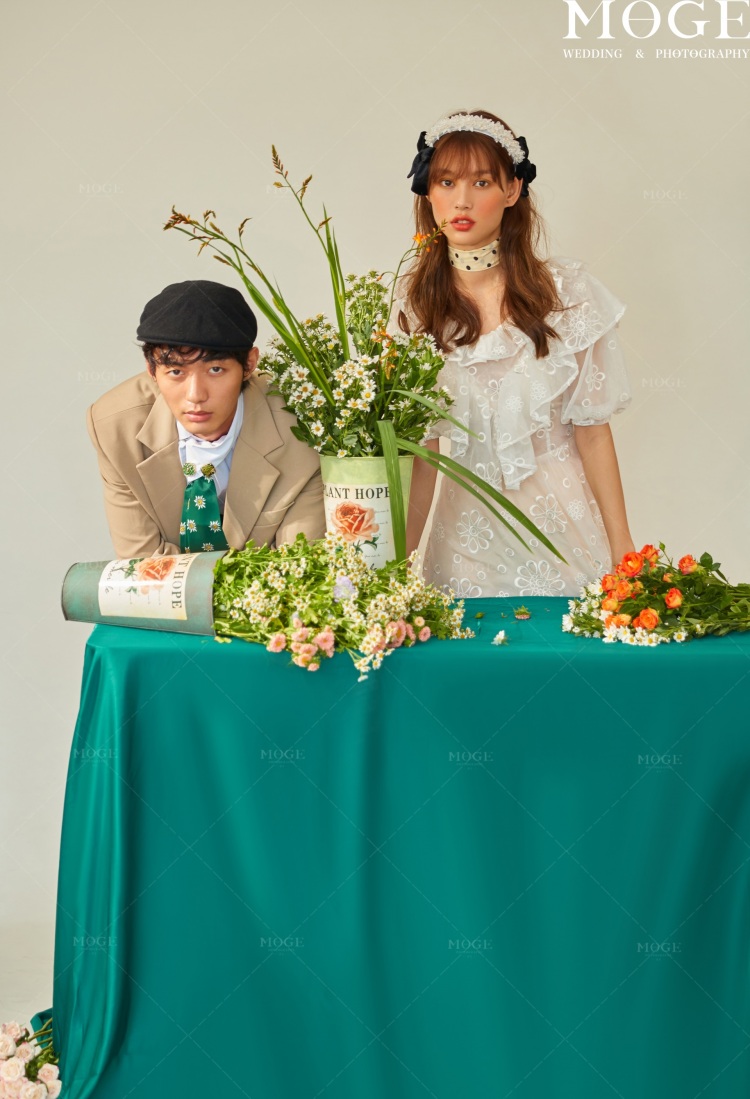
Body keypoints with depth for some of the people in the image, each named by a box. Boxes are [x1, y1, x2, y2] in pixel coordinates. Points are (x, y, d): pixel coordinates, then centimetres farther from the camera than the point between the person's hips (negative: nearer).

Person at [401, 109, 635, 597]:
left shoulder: (565, 291, -7)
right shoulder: (416, 301, -3)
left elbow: (592, 430, -5)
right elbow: (421, 449, -2)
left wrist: (622, 547, -3)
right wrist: (401, 558, -8)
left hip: (560, 521, -1)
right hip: (467, 529, 1)